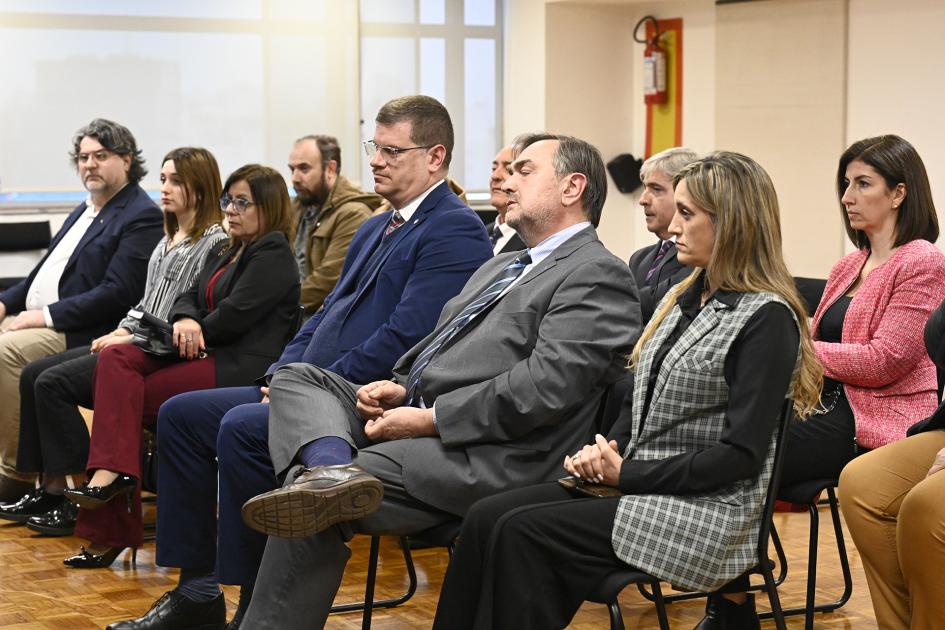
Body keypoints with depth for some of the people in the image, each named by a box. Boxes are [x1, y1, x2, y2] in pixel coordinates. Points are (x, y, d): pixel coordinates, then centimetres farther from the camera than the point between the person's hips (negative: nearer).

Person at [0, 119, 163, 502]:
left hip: (80, 334, -9)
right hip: (34, 319, 9)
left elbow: (117, 294, -18)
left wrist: (46, 315, -19)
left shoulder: (142, 217, -9)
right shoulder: (85, 210, 21)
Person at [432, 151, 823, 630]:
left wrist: (628, 473, -14)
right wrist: (604, 454, -2)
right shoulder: (684, 299, 14)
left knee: (521, 532, -22)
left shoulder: (768, 318, -12)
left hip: (706, 512, -8)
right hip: (636, 484, 8)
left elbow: (742, 455, -17)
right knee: (488, 517, -11)